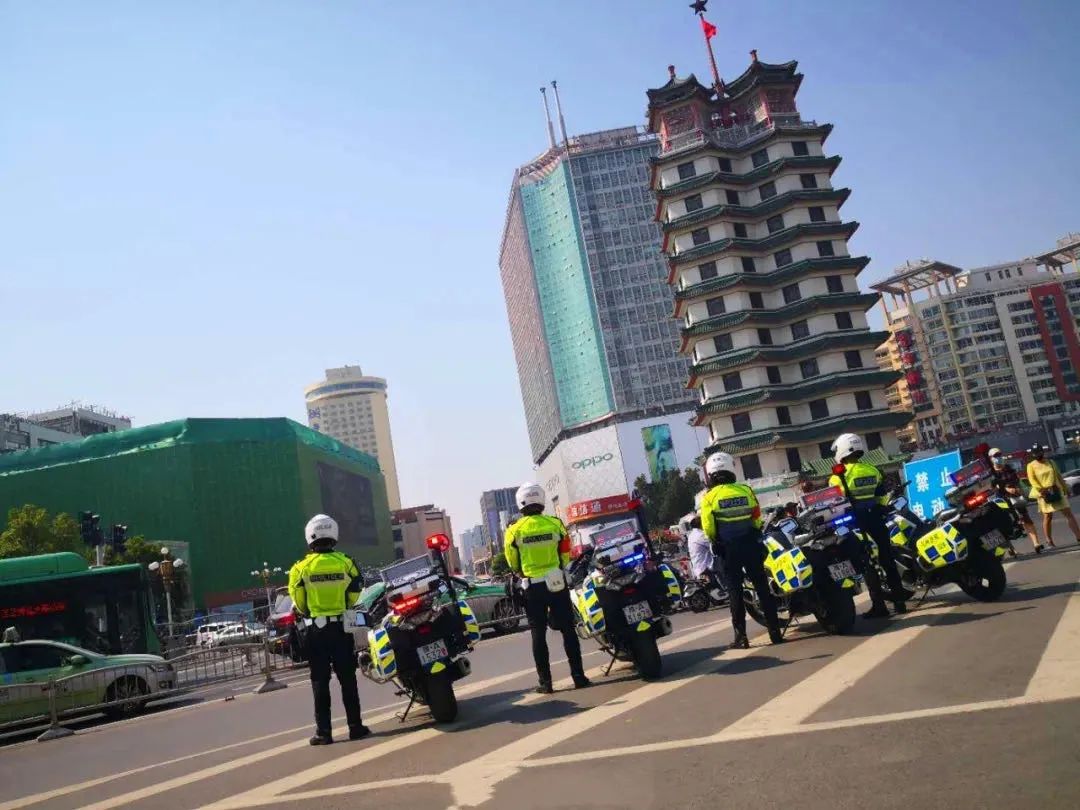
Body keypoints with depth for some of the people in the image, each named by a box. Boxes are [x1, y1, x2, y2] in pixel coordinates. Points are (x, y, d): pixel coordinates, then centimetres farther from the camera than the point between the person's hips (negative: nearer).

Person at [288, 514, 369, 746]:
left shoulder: (301, 568, -8)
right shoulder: (345, 563, -5)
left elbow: (298, 602, -3)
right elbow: (354, 594, 0)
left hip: (316, 629, -1)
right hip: (341, 627, 1)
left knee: (320, 681, 5)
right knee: (347, 679, 9)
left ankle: (323, 731, 6)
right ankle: (355, 726, 12)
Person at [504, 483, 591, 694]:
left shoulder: (514, 530, -8)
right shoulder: (555, 523, -5)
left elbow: (513, 563, 2)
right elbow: (566, 555, 3)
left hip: (532, 587, -1)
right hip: (557, 582, 1)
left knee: (538, 635, 7)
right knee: (568, 630, 9)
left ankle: (545, 682, 9)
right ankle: (579, 676, 10)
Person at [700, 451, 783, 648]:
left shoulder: (710, 497, -8)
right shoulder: (746, 490, 1)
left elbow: (708, 529, -7)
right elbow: (757, 519, 5)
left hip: (728, 549, -2)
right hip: (751, 544, 2)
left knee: (735, 591, 3)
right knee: (762, 588, 8)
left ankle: (741, 636, 2)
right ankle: (775, 631, 10)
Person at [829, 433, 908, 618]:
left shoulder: (840, 476, -11)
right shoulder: (874, 471, 8)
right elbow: (883, 496, 14)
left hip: (856, 525, -6)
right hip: (877, 521, 6)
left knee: (867, 565, -2)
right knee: (888, 561, 12)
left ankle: (879, 605, -2)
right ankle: (899, 600, 17)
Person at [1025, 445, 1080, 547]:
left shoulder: (1050, 462, 11)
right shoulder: (1031, 465, -1)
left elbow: (1058, 476, 15)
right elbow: (1032, 480, -11)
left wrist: (1065, 488, 13)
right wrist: (1041, 490, -24)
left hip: (1057, 491, 4)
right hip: (1044, 493, -4)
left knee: (1069, 513, -1)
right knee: (1047, 517, 0)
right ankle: (1049, 542, 6)